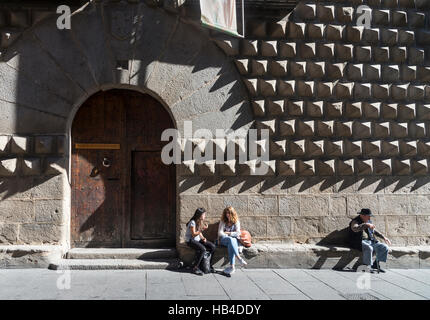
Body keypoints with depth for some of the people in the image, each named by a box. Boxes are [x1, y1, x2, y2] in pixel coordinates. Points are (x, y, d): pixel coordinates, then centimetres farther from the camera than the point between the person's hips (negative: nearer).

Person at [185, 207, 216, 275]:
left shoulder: (200, 222, 9)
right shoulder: (193, 222, -18)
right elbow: (193, 234, -19)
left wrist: (203, 238, -4)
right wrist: (202, 229, -27)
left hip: (198, 239, 8)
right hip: (190, 240, -8)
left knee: (212, 246, -11)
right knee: (203, 249, -33)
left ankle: (209, 265, -1)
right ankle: (195, 268, -21)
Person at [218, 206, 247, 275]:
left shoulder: (236, 222, 9)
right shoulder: (223, 221, 8)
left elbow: (238, 233, -1)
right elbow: (220, 232, -2)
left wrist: (228, 233, -5)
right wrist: (227, 236, -15)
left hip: (234, 239, 0)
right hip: (223, 240, 0)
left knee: (230, 245, -37)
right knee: (230, 239, -37)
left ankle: (232, 266, -45)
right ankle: (239, 258, -44)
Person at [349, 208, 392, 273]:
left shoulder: (368, 221, 16)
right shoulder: (355, 221, -8)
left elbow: (374, 231, 29)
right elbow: (355, 228, -32)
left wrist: (383, 237, 18)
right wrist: (366, 225, -40)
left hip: (370, 241, 7)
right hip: (359, 242, -7)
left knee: (384, 247, -10)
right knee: (369, 248, -36)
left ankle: (375, 264, -4)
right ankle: (369, 266, -19)